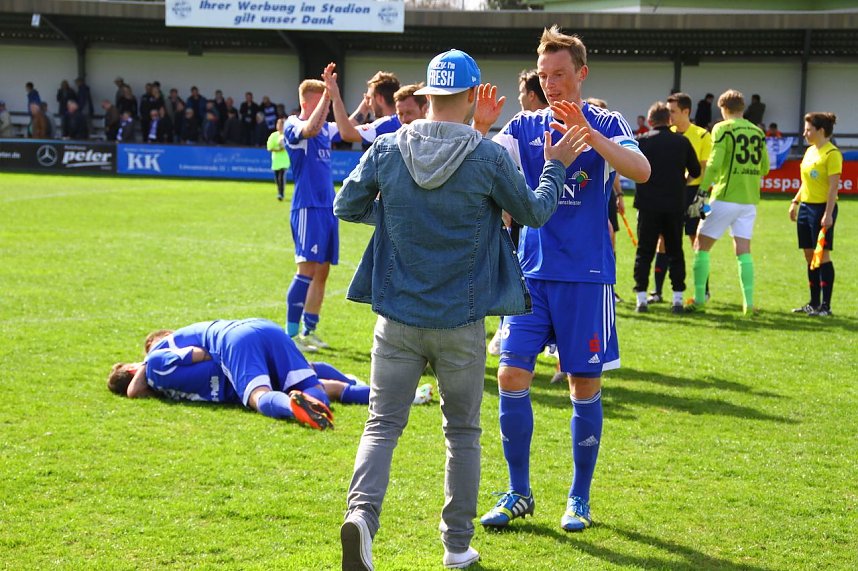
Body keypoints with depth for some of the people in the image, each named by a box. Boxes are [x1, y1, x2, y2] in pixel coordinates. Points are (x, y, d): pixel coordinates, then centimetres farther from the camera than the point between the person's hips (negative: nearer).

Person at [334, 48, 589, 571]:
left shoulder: (387, 149, -5)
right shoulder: (489, 157, -11)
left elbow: (346, 206, 7)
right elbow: (534, 212, 3)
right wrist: (555, 168, 19)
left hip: (398, 317, 1)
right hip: (461, 321, -1)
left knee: (383, 424, 5)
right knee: (463, 431, 13)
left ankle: (362, 513, -20)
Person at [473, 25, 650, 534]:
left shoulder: (606, 124, -1)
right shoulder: (525, 127, 7)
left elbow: (641, 170, -20)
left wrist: (587, 134, -31)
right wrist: (479, 130, -25)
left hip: (587, 276, -2)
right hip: (532, 272, 3)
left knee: (585, 386, 3)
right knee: (512, 377, -4)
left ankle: (580, 498, 17)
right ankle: (519, 493, 10)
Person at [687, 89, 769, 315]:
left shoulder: (723, 128, -6)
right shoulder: (757, 131, 9)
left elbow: (714, 164, -15)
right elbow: (764, 168, 12)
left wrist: (702, 192, -13)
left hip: (725, 197, -5)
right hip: (750, 200, 5)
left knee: (701, 246, 6)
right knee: (743, 250, 7)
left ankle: (699, 299, 4)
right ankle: (748, 303, -1)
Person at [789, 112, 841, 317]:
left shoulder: (832, 154, -12)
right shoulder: (810, 151, 14)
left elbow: (833, 186, -17)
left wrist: (828, 213, -22)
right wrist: (795, 202, 18)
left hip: (822, 208, -9)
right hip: (806, 207, 9)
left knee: (822, 256, -6)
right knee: (810, 256, 10)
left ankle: (825, 306, -2)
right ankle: (814, 303, 16)